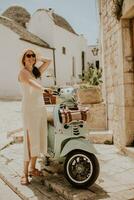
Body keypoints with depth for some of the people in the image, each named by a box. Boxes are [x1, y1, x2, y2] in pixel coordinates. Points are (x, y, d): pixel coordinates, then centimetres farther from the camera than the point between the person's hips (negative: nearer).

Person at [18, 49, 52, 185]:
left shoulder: (37, 71, 16)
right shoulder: (23, 72, -6)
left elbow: (48, 61, 21)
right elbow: (31, 82, -21)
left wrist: (37, 59, 15)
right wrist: (44, 89, -29)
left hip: (40, 107, 7)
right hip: (29, 108, -7)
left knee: (39, 138, 9)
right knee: (30, 139, -8)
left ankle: (32, 168, 21)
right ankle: (25, 173, 1)